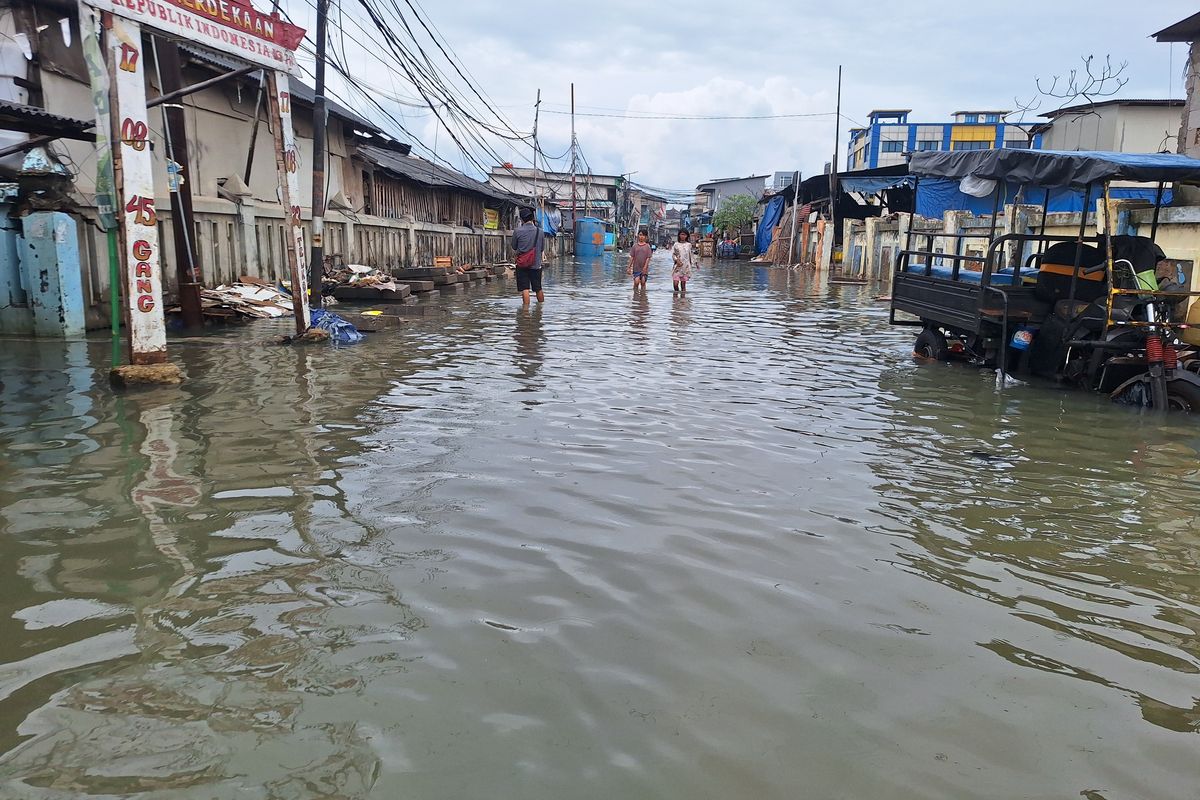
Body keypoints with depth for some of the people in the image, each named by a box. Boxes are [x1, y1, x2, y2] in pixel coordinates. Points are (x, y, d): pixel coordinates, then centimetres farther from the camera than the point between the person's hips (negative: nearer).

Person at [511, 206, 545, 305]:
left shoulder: (517, 231, -10)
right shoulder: (540, 231, -3)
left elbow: (514, 247, 5)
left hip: (522, 265, -2)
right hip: (536, 264, 2)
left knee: (525, 289, -2)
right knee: (538, 289, 14)